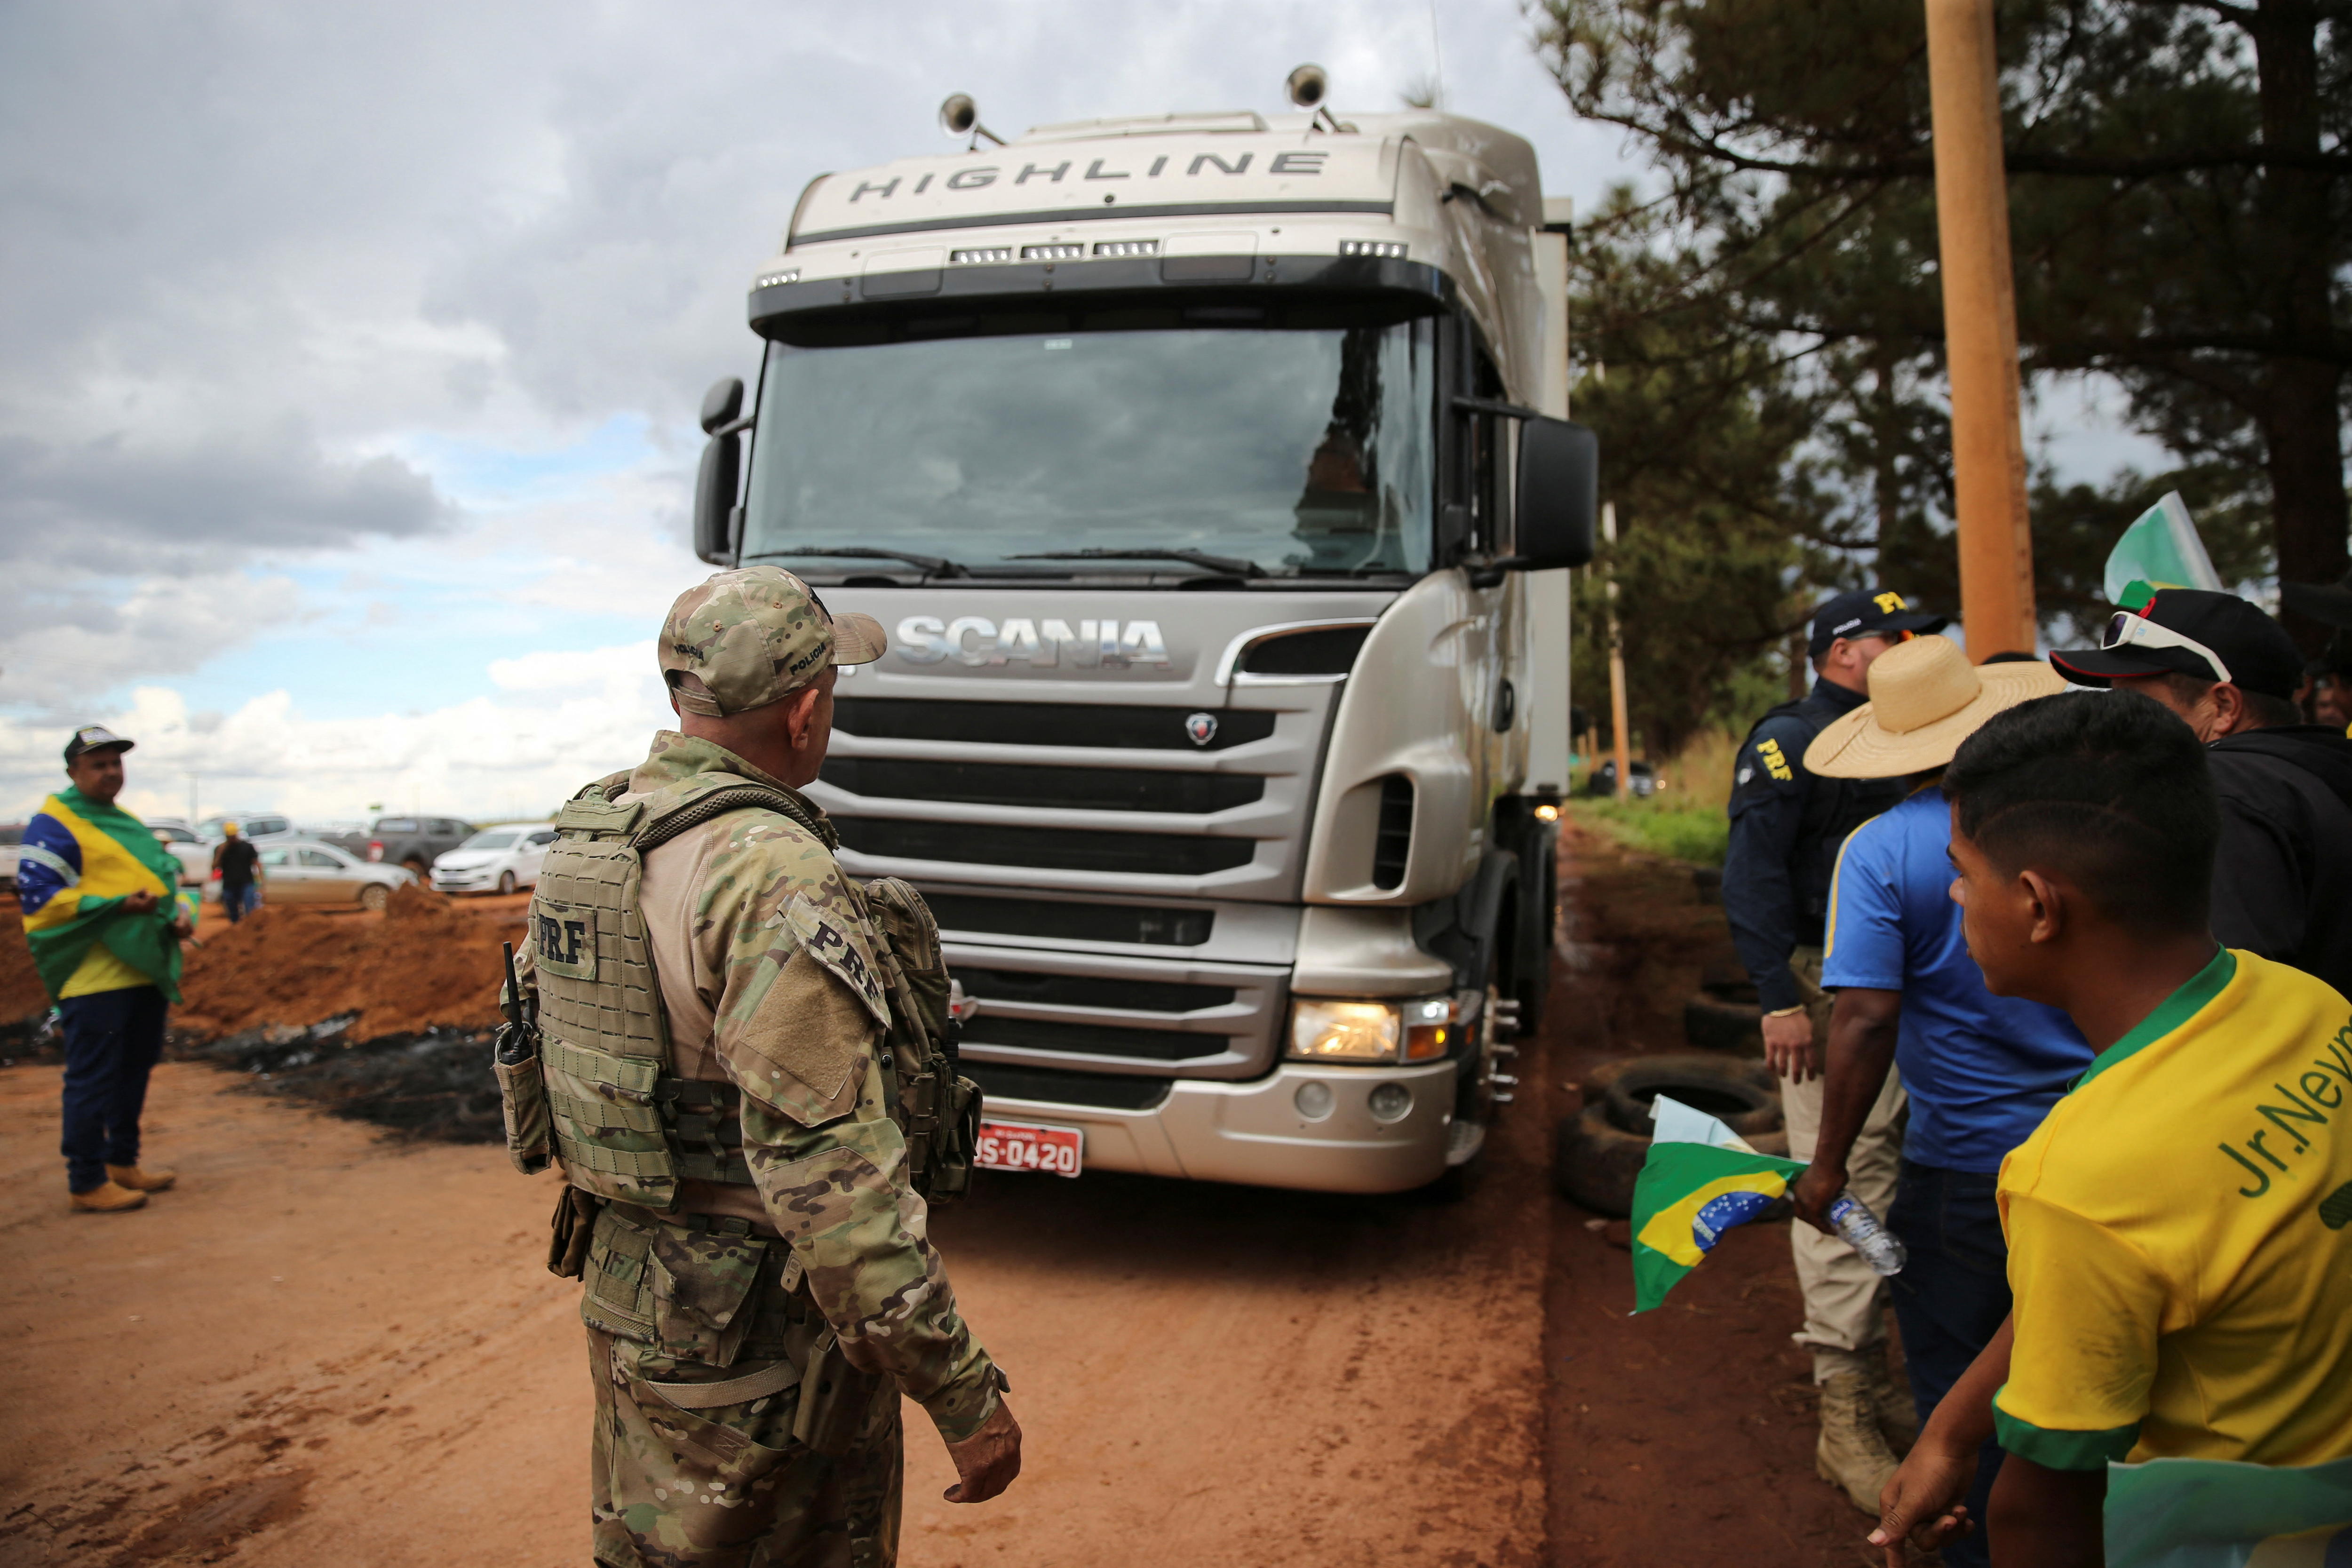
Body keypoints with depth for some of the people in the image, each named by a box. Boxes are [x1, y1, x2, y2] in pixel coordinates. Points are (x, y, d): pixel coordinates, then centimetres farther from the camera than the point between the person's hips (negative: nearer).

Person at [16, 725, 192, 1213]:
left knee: (135, 1070, 17)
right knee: (93, 1079, -5)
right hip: (95, 976, -9)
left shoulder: (128, 824, 20)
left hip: (145, 969, 9)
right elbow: (38, 897, -15)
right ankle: (87, 1182, 3)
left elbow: (163, 878, 28)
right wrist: (119, 905, -22)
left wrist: (179, 917, 8)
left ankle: (122, 1162, 30)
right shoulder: (52, 827, -7)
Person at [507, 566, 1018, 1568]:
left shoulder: (589, 839, 3)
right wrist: (963, 1394, -23)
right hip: (758, 1335, -8)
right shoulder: (774, 879, -26)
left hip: (627, 1293, 9)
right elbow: (828, 1170, -29)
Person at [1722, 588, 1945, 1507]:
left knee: (1892, 1191, 12)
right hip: (1829, 991, -8)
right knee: (1844, 1191, -7)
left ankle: (1872, 1379, 26)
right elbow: (1753, 873, -14)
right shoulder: (1789, 740, -6)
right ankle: (1846, 1416, 1)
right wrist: (1780, 1000, -20)